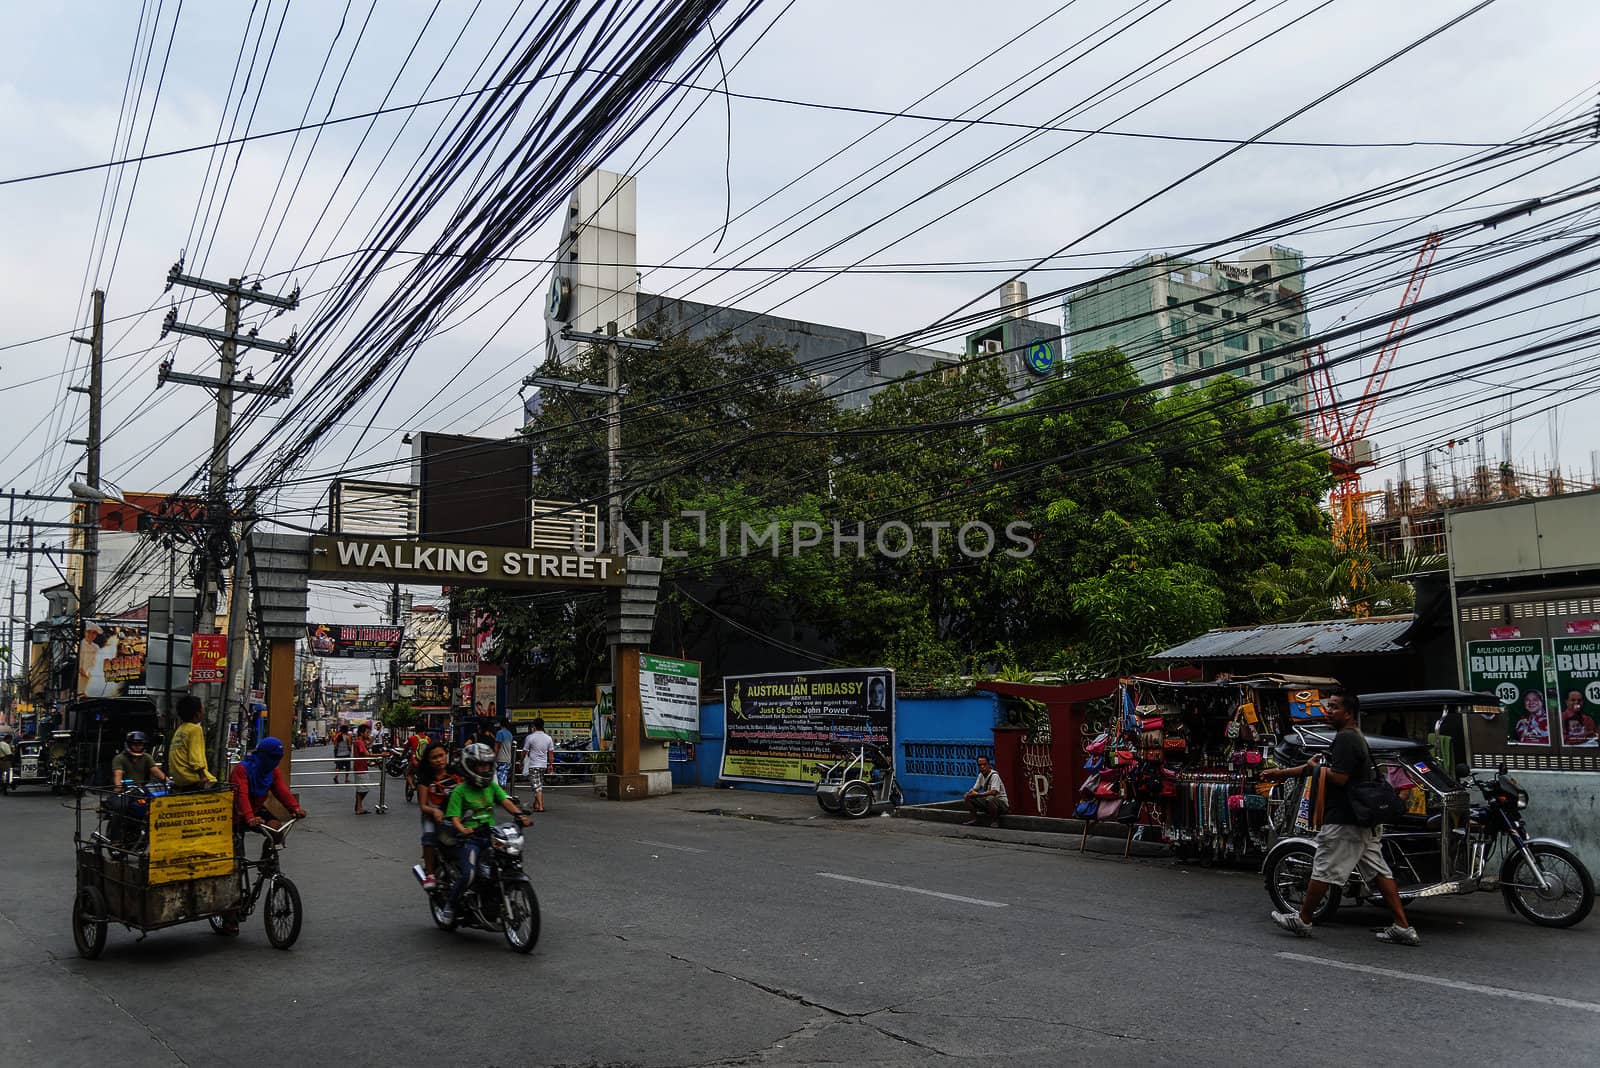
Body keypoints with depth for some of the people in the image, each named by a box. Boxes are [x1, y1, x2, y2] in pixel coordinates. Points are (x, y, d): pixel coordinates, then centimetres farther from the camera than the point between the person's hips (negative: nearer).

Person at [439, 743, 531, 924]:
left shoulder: (492, 786, 13)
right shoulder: (460, 791, -1)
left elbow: (506, 801, 0)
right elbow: (454, 817, -9)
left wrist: (520, 815, -18)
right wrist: (462, 830, -30)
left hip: (491, 835, 5)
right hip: (469, 838, -5)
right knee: (467, 875, -22)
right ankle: (450, 906, 3)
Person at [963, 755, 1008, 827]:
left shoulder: (994, 775, -21)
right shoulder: (981, 775, 3)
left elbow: (993, 792, -33)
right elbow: (974, 789, 10)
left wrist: (978, 794, -27)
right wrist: (971, 792, -14)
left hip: (1001, 801, -7)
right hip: (987, 802, 7)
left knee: (990, 798, -40)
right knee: (967, 797, -1)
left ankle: (995, 821, -18)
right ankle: (975, 818, 6)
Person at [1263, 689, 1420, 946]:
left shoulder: (1345, 738, -15)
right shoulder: (1357, 737, 18)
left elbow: (1339, 778, -25)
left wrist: (1315, 768, -6)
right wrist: (1280, 773, 26)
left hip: (1343, 821, -10)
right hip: (1365, 819, 10)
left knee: (1323, 871, 0)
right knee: (1378, 872, 8)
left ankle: (1302, 920, 10)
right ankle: (1403, 927, 6)